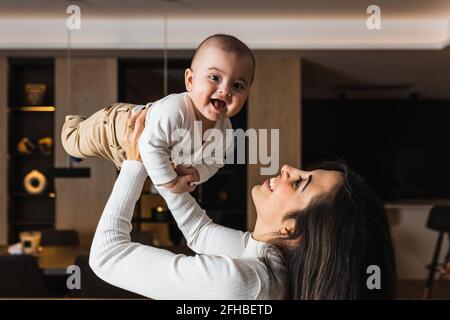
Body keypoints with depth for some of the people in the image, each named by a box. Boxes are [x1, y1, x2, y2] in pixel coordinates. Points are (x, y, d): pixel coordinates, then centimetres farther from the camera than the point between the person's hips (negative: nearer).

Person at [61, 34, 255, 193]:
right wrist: (170, 182, -39)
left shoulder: (225, 131, -26)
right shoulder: (173, 110, -50)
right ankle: (74, 121, 50)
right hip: (115, 123, -6)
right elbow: (150, 147, -46)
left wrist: (196, 173, -31)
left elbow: (213, 163, -11)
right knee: (74, 143, 19)